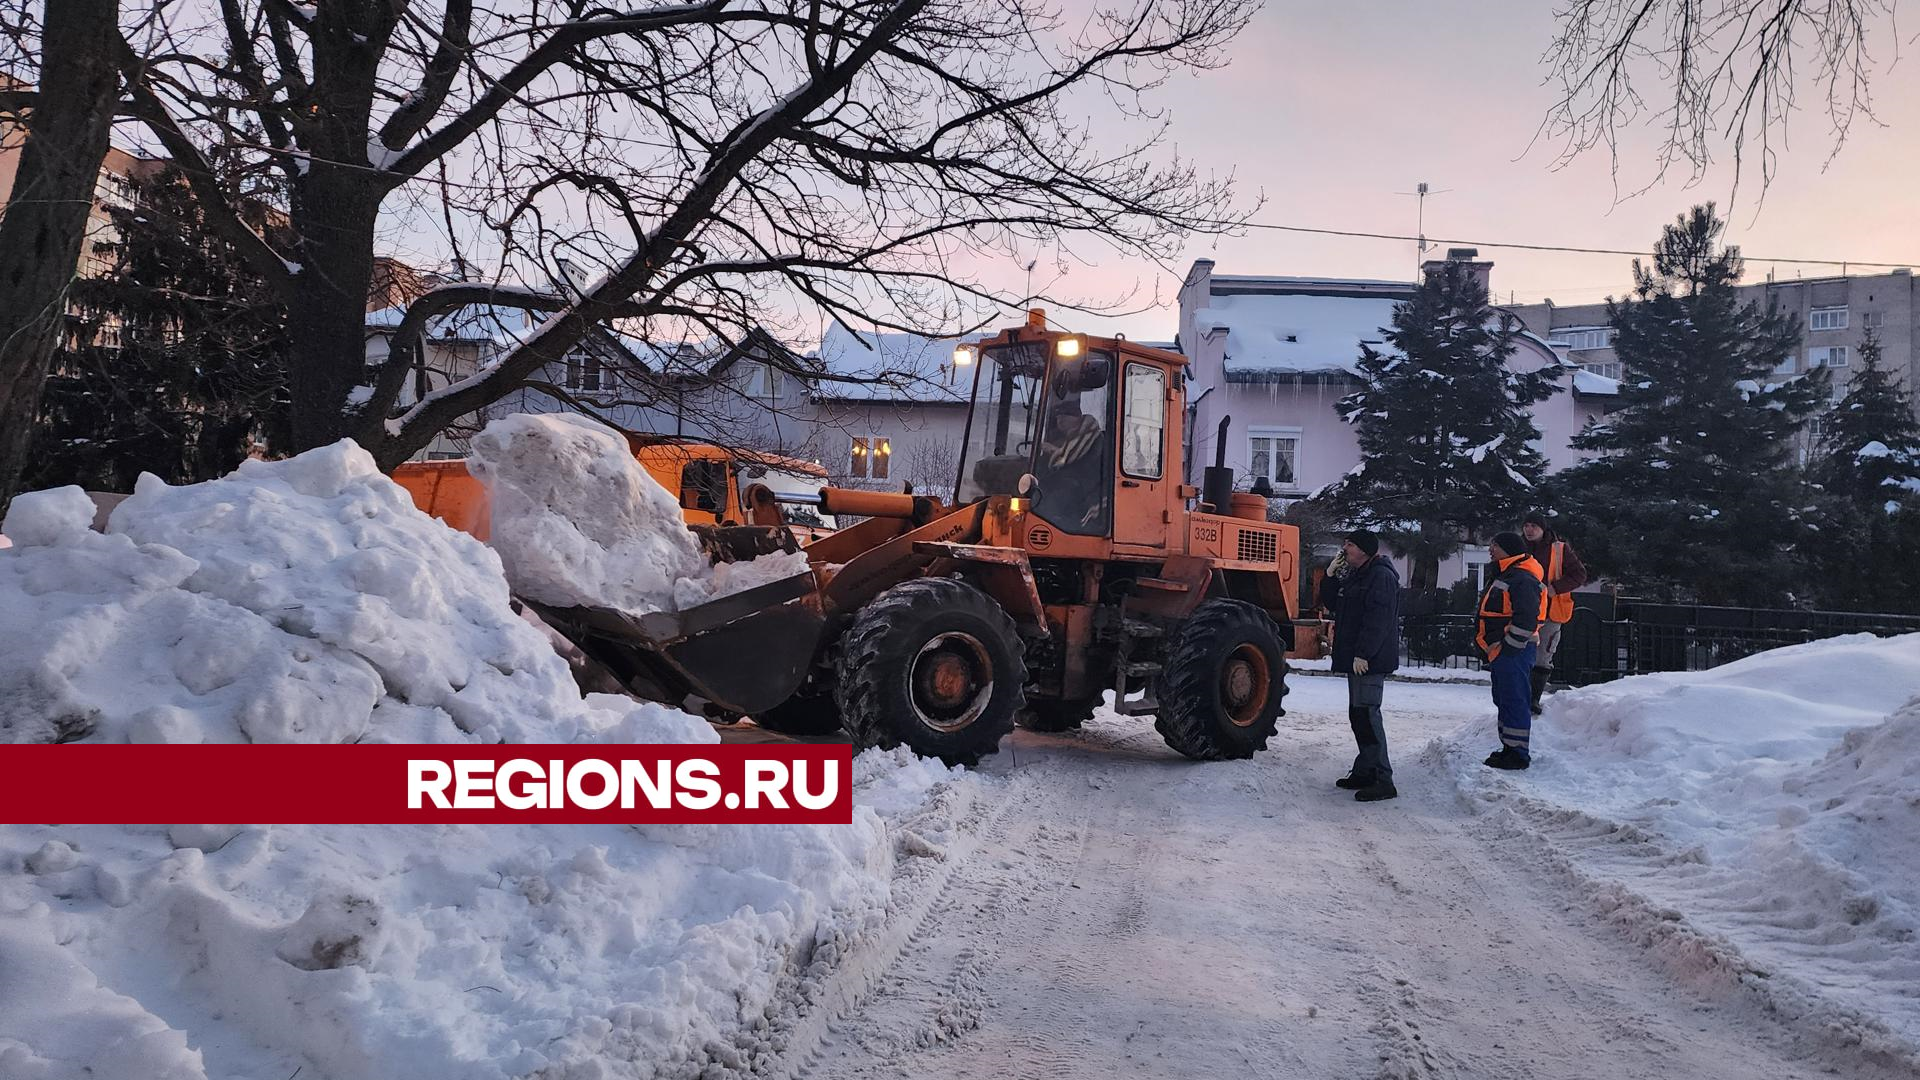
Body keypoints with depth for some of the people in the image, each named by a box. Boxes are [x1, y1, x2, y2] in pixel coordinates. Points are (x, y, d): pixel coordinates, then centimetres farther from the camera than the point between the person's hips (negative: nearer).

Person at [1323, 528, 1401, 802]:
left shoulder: (1381, 576, -13)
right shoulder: (1353, 575, 19)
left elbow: (1378, 619, -22)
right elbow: (1331, 602, 24)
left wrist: (1363, 654, -26)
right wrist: (1330, 575, 8)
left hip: (1369, 660, -11)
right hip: (1355, 658, 11)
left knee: (1366, 714, -13)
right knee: (1358, 715, 15)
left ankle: (1382, 779, -12)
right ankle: (1365, 771, 24)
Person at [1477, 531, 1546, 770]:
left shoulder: (1522, 579, -15)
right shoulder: (1503, 577, 20)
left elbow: (1526, 618, -23)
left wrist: (1508, 646, -21)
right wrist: (1493, 649, 23)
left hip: (1513, 652, -11)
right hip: (1500, 652, 11)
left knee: (1514, 701, -8)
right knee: (1503, 700, 16)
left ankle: (1518, 753, -4)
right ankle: (1509, 748, 24)